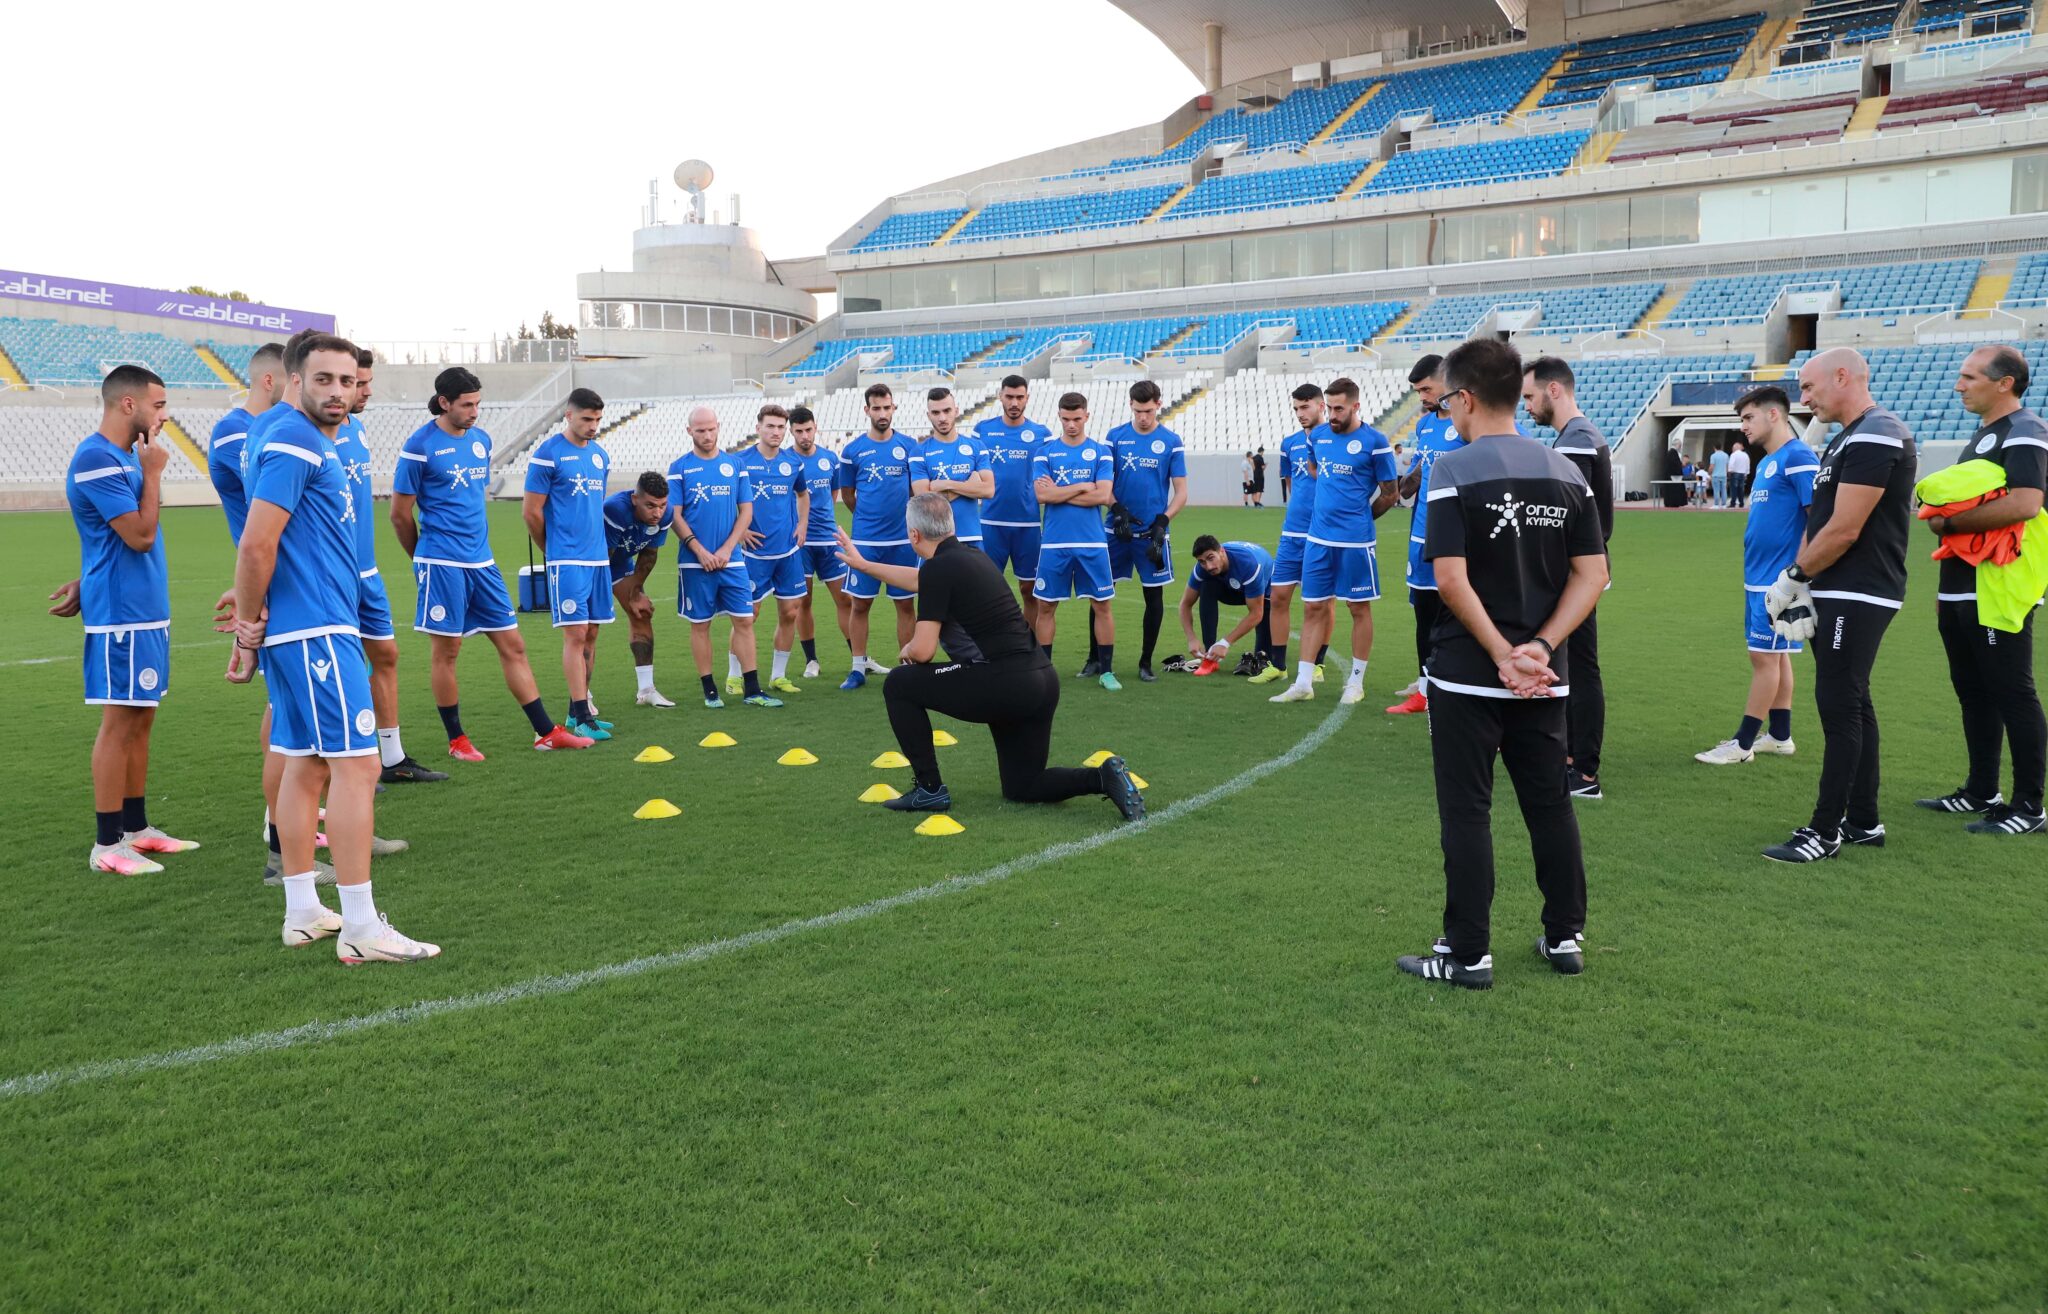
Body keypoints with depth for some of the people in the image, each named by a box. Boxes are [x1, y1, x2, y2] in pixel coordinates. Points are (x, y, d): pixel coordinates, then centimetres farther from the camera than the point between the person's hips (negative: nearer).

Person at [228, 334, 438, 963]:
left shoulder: (315, 444, 18)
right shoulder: (293, 444, -13)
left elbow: (259, 548, 22)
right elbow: (256, 545, -19)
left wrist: (253, 627, 17)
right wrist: (250, 626, -8)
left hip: (303, 633, 10)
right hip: (317, 631, -10)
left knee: (307, 764, 12)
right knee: (355, 764, -10)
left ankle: (304, 913, 20)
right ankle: (361, 930, -8)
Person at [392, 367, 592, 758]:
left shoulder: (481, 440, 11)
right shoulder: (420, 446, -8)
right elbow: (399, 514, -3)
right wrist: (425, 559, 7)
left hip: (482, 563, 6)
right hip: (442, 564, -6)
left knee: (513, 644, 6)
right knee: (447, 650, 2)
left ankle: (547, 732, 10)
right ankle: (457, 740, 15)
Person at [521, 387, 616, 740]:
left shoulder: (600, 455, 13)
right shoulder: (548, 454, -8)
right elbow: (530, 512, -5)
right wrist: (553, 550, 5)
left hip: (599, 558, 7)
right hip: (567, 561, -7)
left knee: (590, 635, 9)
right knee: (576, 634, -9)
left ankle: (578, 711, 18)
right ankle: (581, 719, -7)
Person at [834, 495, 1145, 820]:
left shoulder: (939, 567, -10)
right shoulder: (972, 557, 17)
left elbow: (923, 651, -13)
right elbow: (920, 580, 37)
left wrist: (907, 649, 11)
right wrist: (863, 564, 48)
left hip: (1003, 686, -9)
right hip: (1042, 681, 9)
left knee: (898, 685, 9)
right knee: (1021, 788, 22)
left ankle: (930, 789, 11)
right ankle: (1103, 777, 0)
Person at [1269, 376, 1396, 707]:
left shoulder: (1374, 441, -8)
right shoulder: (1320, 435, 7)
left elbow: (1389, 493, -1)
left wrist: (1359, 517, 7)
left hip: (1355, 541, -5)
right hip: (1318, 538, 5)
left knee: (1359, 608, 6)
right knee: (1313, 607, 6)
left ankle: (1356, 682, 16)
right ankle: (1303, 683, 11)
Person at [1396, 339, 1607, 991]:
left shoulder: (1455, 469, -12)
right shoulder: (1566, 472, 5)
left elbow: (1450, 577, -20)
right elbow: (1591, 574, 1)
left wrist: (1502, 655, -15)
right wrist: (1541, 646, -7)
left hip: (1467, 674, -5)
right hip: (1545, 678, 5)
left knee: (1466, 811, 3)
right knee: (1550, 803, 16)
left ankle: (1468, 954, 8)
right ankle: (1565, 937, 25)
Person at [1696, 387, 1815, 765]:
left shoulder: (1799, 458, -14)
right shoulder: (1768, 462, 14)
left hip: (1776, 580, -9)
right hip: (1758, 578, 9)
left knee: (1765, 657, -4)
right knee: (1774, 657, 13)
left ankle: (1743, 743, 1)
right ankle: (1779, 737, 21)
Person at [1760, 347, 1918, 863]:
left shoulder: (1874, 437, -17)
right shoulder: (1848, 438, 16)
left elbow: (1843, 532, -20)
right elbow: (1821, 524, 16)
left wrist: (1793, 577, -7)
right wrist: (1802, 586, 6)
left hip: (1857, 597, -10)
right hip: (1841, 595, 10)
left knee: (1839, 707, -6)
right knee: (1852, 705, 14)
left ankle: (1825, 831, 0)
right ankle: (1864, 821, 22)